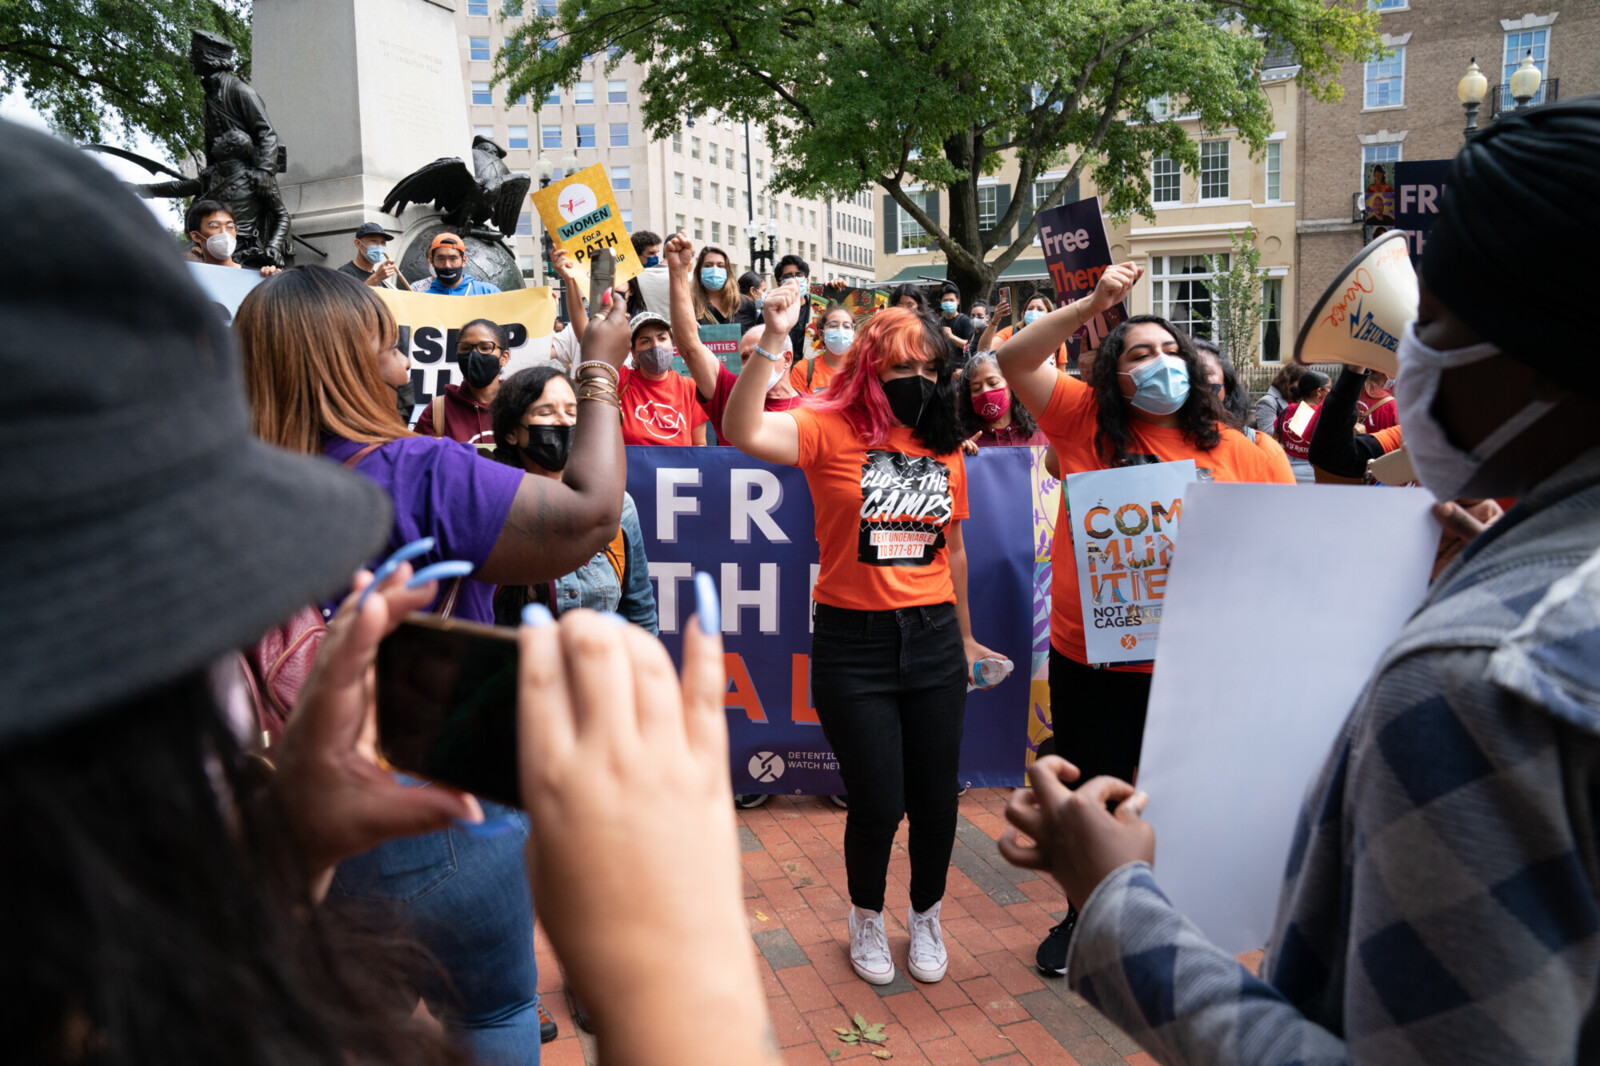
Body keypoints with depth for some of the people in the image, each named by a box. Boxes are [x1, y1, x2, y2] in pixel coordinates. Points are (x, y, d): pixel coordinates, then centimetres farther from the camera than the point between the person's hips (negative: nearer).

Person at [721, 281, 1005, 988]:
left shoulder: (945, 448, 8)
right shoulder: (831, 429, -6)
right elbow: (744, 432, -24)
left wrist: (965, 638, 22)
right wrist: (772, 340, -31)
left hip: (932, 638, 4)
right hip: (853, 643, -4)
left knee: (936, 796, 11)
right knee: (878, 801, 3)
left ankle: (925, 916, 39)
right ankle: (867, 917, 34)